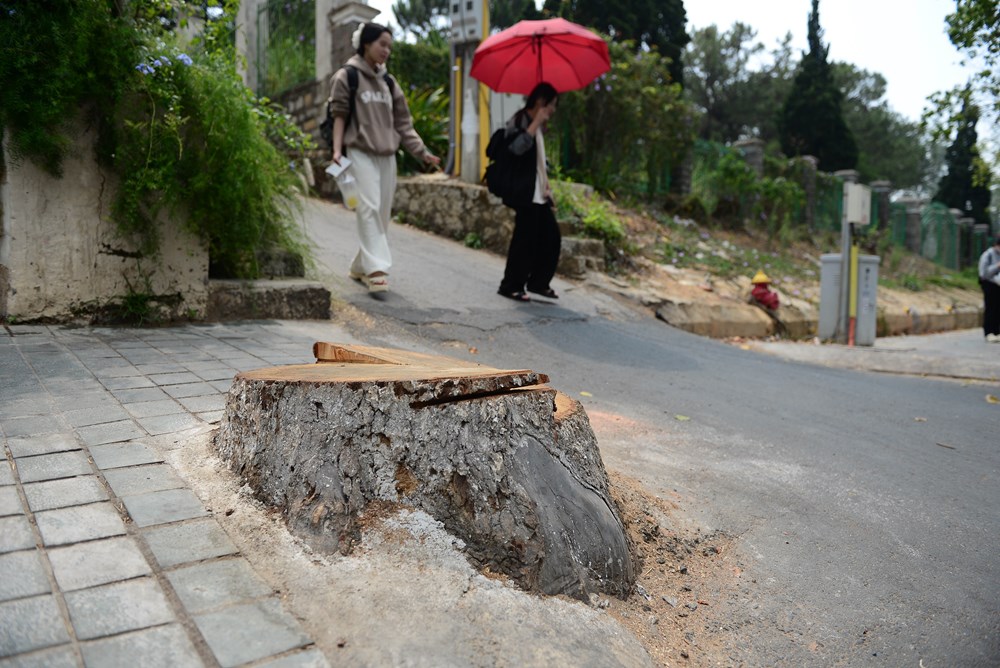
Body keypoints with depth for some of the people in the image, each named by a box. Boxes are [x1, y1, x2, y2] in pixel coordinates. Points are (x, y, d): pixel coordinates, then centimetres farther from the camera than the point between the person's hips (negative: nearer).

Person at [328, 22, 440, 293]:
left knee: (382, 212, 4)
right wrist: (337, 149, -14)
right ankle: (376, 268, -24)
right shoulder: (346, 77, 3)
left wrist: (422, 151, 8)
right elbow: (339, 116, -1)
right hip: (361, 153, -6)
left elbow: (403, 123, 17)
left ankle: (361, 266, 15)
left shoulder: (389, 82, 18)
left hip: (387, 155, 6)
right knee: (369, 208, -18)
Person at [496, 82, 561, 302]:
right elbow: (517, 147, -27)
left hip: (540, 195, 9)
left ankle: (538, 282, 18)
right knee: (525, 240, -6)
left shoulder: (537, 126, 19)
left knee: (552, 236, 6)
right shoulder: (519, 120, -7)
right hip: (525, 194, -9)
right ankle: (511, 286, 6)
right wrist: (536, 123, -21)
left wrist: (547, 188, 20)